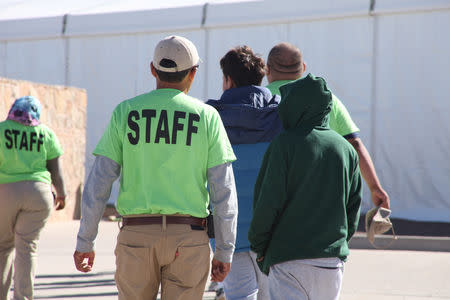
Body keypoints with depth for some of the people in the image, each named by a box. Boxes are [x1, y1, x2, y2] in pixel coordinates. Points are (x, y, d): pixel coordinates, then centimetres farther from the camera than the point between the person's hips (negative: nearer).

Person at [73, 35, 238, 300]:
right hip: (188, 238, -1)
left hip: (136, 237, 1)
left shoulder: (125, 112, 2)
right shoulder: (207, 117, 1)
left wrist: (85, 242, 6)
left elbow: (99, 183, 0)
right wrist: (225, 252, 3)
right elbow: (224, 191, -2)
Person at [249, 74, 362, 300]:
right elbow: (354, 207, 11)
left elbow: (268, 203, -11)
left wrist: (258, 247, 1)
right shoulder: (346, 148, 8)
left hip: (289, 258, -5)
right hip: (333, 258, 5)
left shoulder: (285, 144, -9)